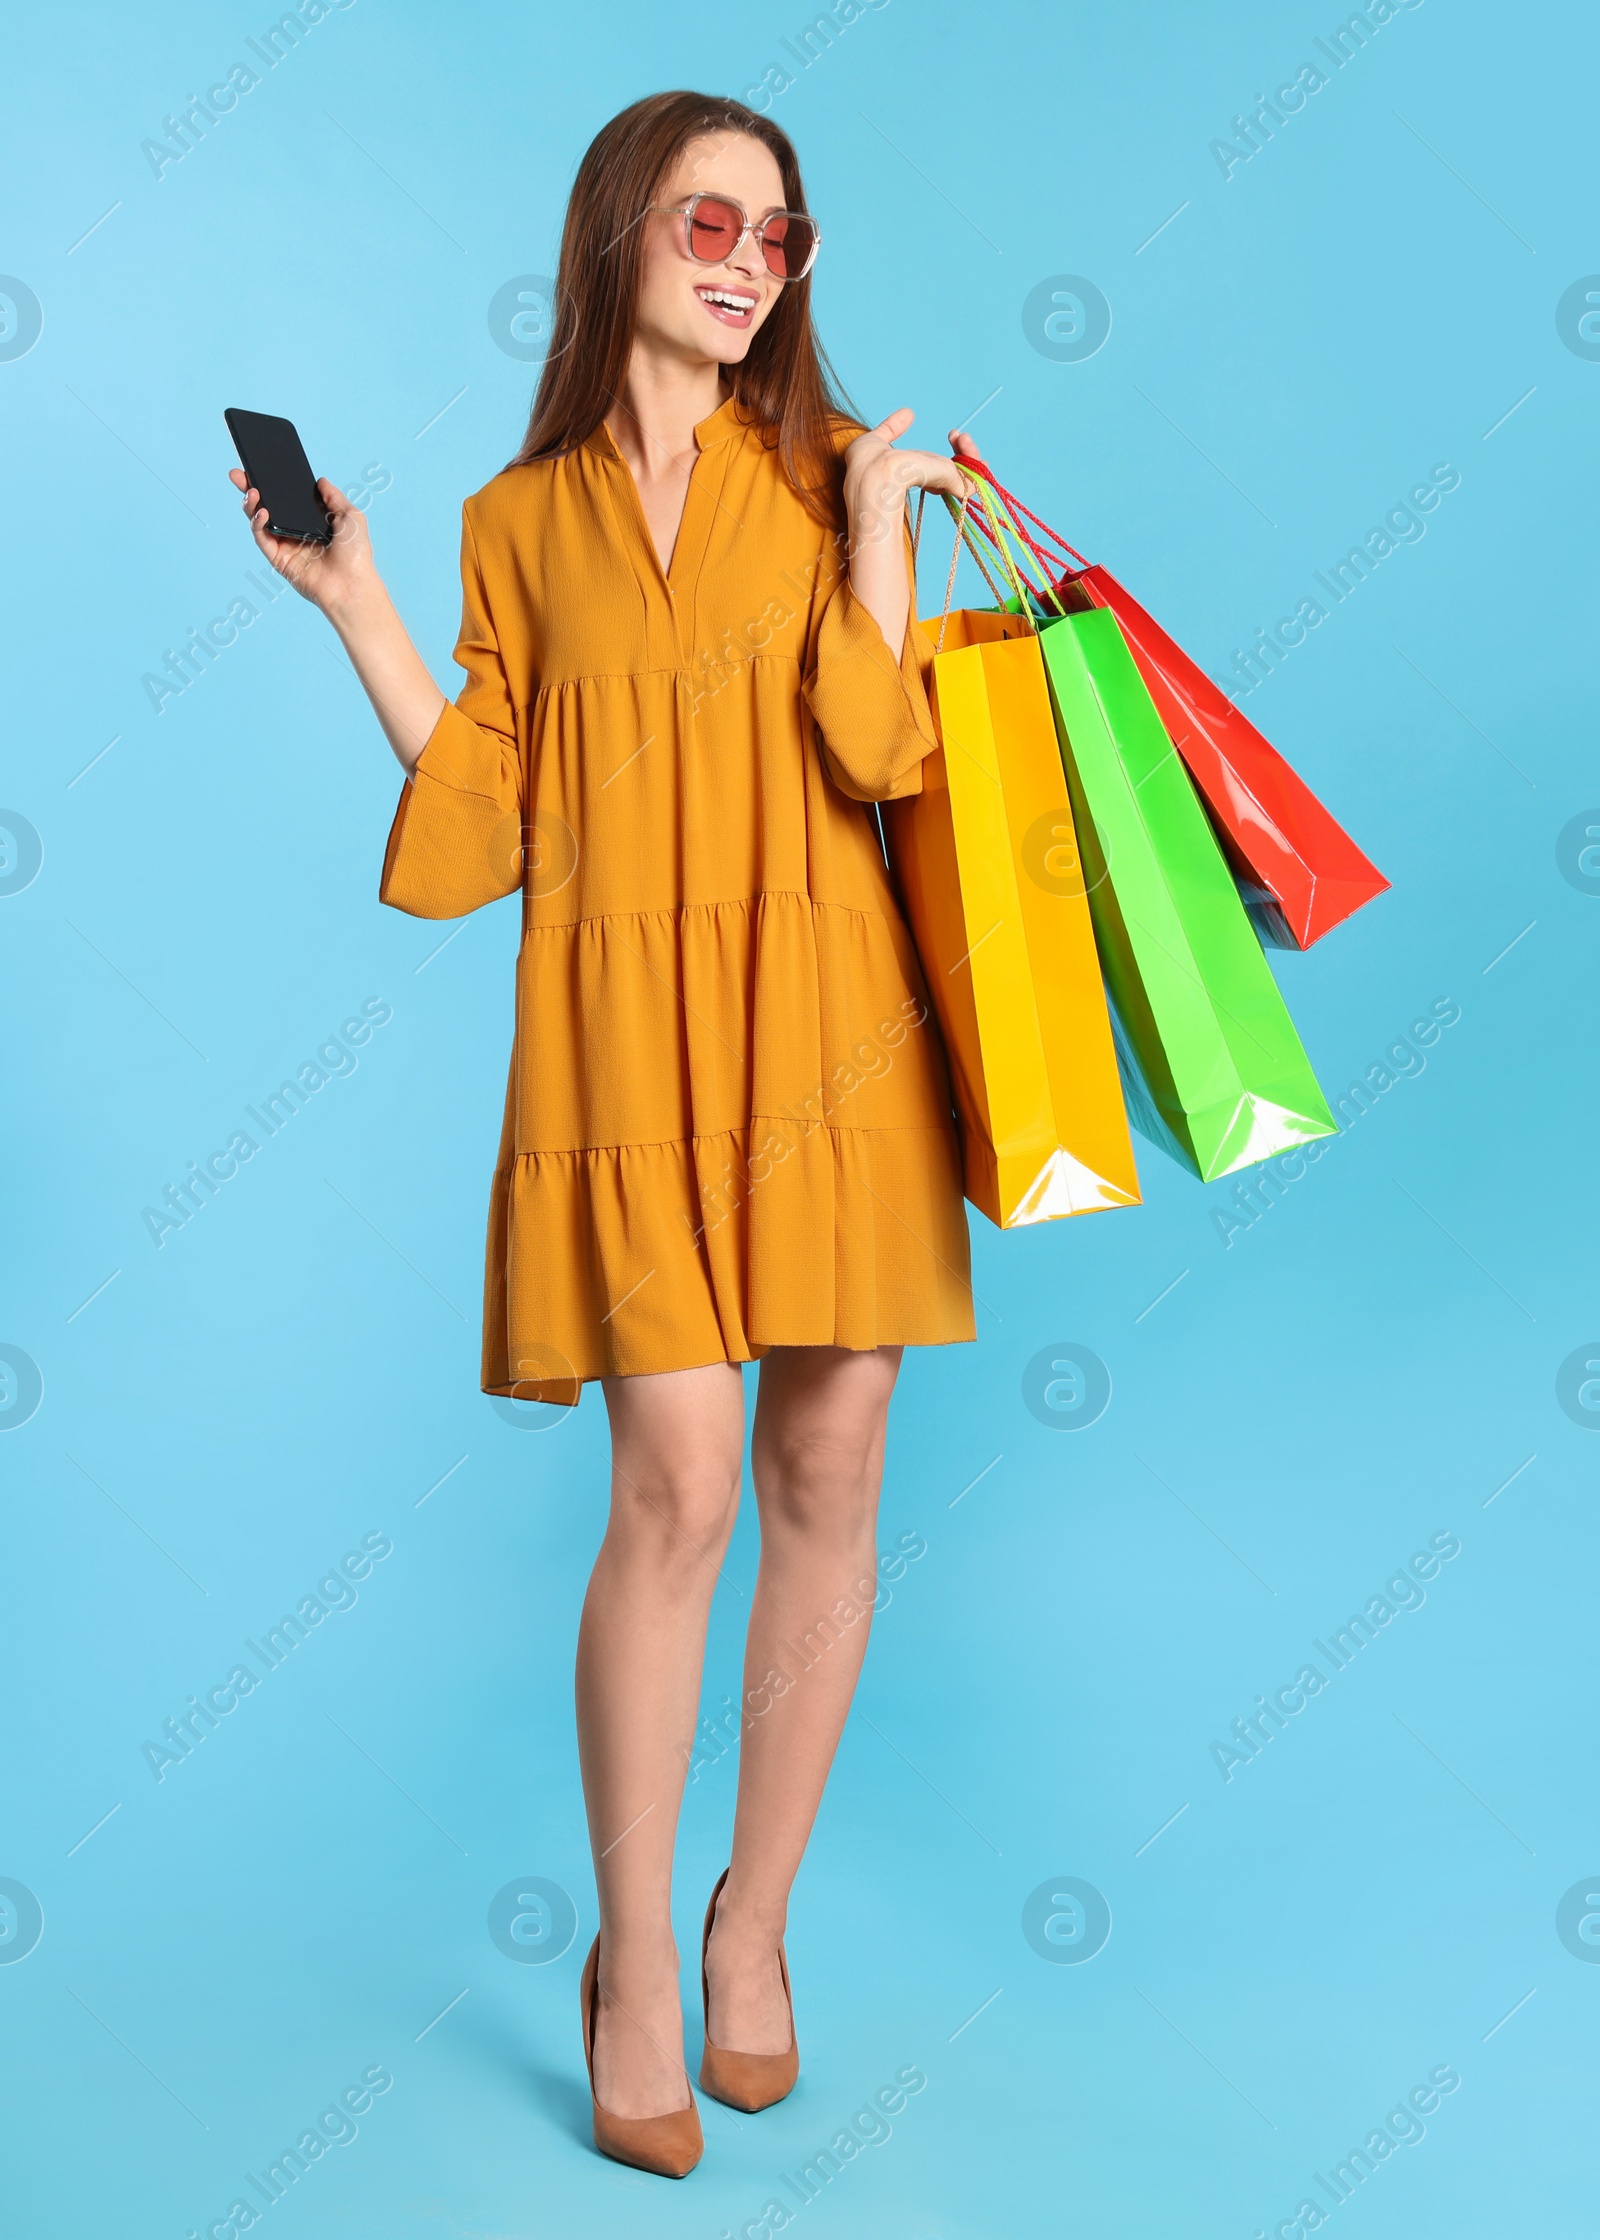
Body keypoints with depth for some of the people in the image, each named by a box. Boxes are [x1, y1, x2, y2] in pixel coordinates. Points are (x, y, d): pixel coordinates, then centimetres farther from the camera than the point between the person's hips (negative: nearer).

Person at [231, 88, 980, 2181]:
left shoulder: (833, 472, 10)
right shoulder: (522, 520, 11)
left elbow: (885, 753, -4)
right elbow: (479, 831, 6)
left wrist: (874, 517, -6)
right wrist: (355, 604, 3)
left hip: (823, 1024, 1)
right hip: (623, 1039, -1)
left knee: (829, 1477, 4)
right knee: (677, 1489, -8)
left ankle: (756, 1917, 24)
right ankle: (636, 1967, 12)